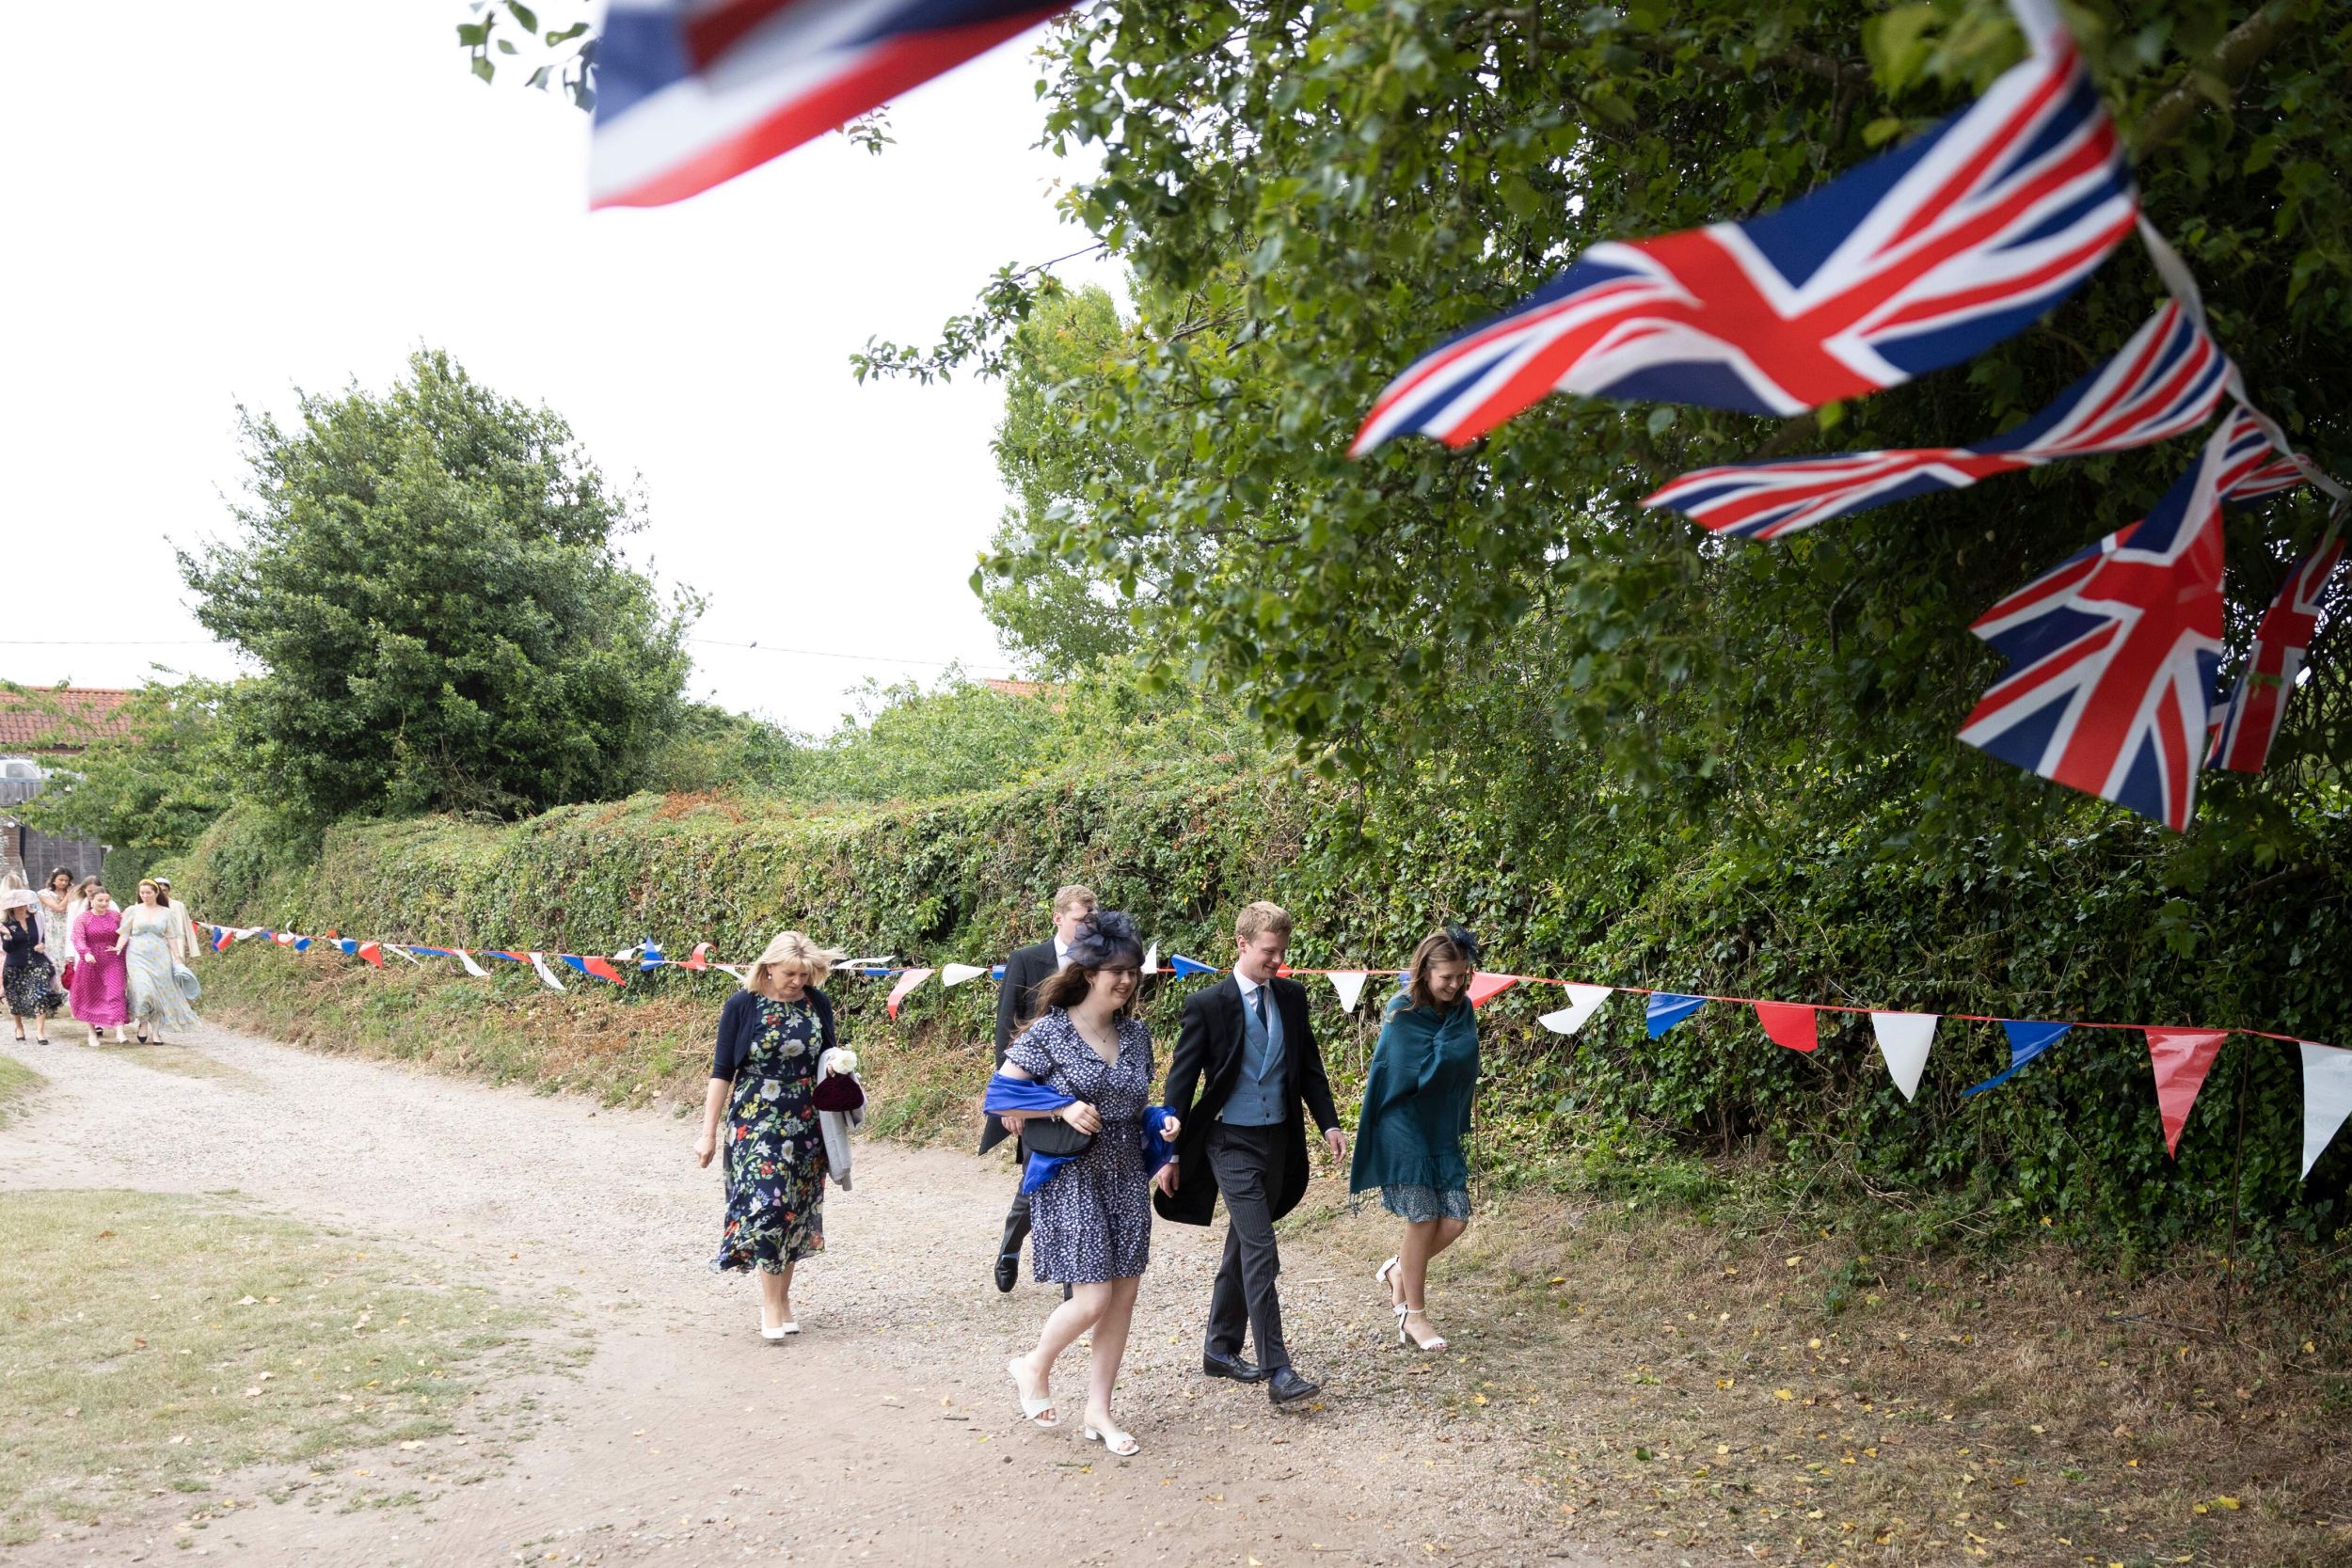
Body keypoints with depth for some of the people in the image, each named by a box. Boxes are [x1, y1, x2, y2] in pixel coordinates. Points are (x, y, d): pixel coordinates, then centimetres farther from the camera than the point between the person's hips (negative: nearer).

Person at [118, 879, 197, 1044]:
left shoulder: (165, 912, 9)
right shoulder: (133, 911, 7)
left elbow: (171, 937, 9)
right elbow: (124, 933, 4)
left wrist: (178, 958, 3)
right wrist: (118, 947, -14)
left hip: (160, 958, 1)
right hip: (138, 956, -1)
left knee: (160, 993, 0)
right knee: (143, 989, -18)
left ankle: (156, 1032, 8)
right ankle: (143, 1023, 5)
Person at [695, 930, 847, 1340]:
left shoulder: (818, 1004, 1)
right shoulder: (742, 1006, -7)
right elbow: (722, 1071, -3)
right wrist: (709, 1132, -4)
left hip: (806, 1124, 3)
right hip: (756, 1122, -3)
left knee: (796, 1209, 6)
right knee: (765, 1203, -12)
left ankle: (782, 1295, 20)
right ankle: (771, 1304, -4)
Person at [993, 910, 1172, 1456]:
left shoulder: (1136, 1034, 6)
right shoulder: (1049, 1032, -11)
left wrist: (1161, 1122, -1)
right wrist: (1063, 1109, -19)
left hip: (1126, 1179, 6)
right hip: (1070, 1179, -6)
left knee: (1124, 1296, 6)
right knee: (1093, 1298, -8)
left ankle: (1098, 1411, 20)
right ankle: (1034, 1366, 21)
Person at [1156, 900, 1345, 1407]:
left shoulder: (1292, 996, 4)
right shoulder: (1209, 1004, -12)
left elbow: (1309, 1065, 14)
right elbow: (1181, 1082, -8)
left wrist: (1329, 1123, 4)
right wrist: (1171, 1155, -8)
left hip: (1278, 1139, 6)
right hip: (1232, 1142, -6)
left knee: (1243, 1247, 16)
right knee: (1260, 1253, -11)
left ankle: (1221, 1350, 29)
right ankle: (1277, 1370, -9)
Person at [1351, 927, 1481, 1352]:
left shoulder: (1462, 1009, 1)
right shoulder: (1402, 1013, -16)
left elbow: (1466, 1064, -5)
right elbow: (1425, 1070, -21)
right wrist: (1447, 1030, -13)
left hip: (1443, 1127, 6)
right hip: (1405, 1127, -6)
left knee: (1455, 1220, 1)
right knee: (1423, 1221, -2)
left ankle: (1398, 1271, 28)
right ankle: (1414, 1315, 14)